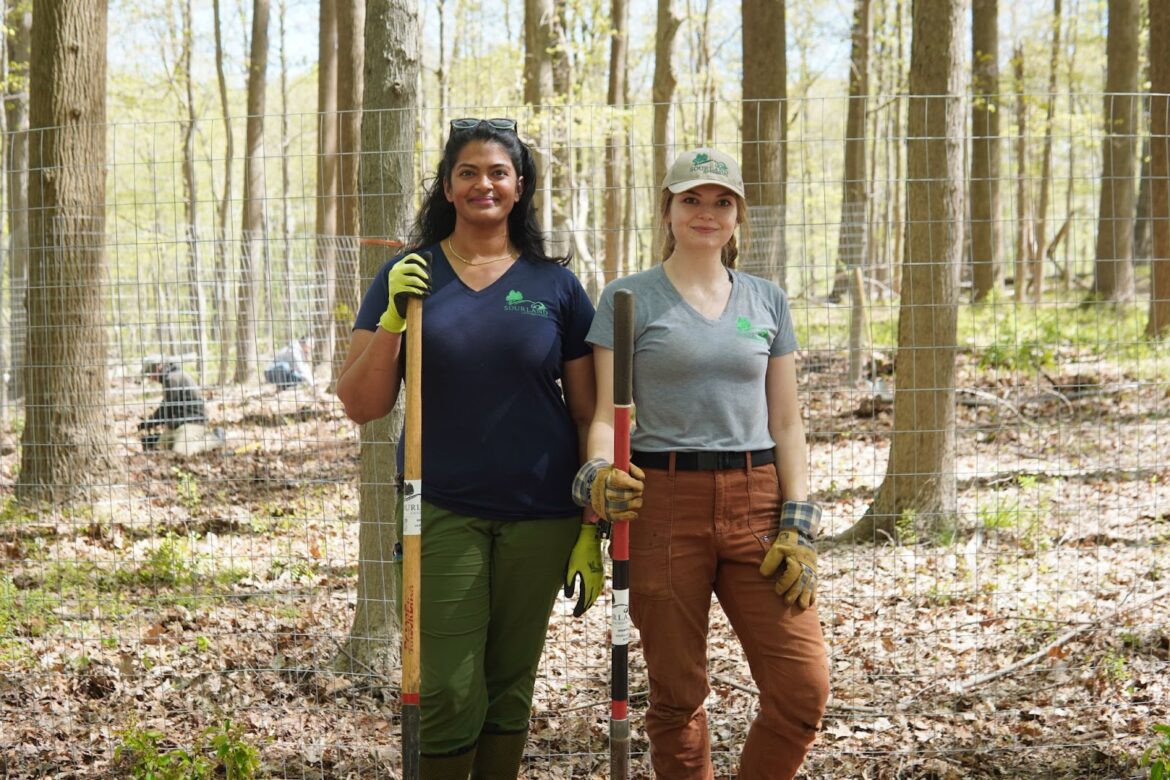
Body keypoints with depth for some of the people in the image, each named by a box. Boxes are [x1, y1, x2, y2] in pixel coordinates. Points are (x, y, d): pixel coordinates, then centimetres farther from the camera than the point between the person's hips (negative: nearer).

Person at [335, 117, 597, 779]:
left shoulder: (556, 285, 4)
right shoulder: (408, 278, 3)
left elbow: (587, 415, 6)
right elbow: (361, 406, 0)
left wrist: (592, 530, 2)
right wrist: (392, 320, -15)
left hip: (539, 515, 1)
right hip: (442, 509, -1)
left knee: (510, 692, 11)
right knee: (450, 695, -7)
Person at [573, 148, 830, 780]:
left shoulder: (767, 301, 12)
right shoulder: (629, 299, 2)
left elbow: (786, 423, 10)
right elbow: (606, 413, -2)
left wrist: (798, 525, 1)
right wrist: (598, 476, -23)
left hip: (757, 501, 3)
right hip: (663, 502, -3)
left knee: (803, 688, -5)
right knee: (677, 696, 4)